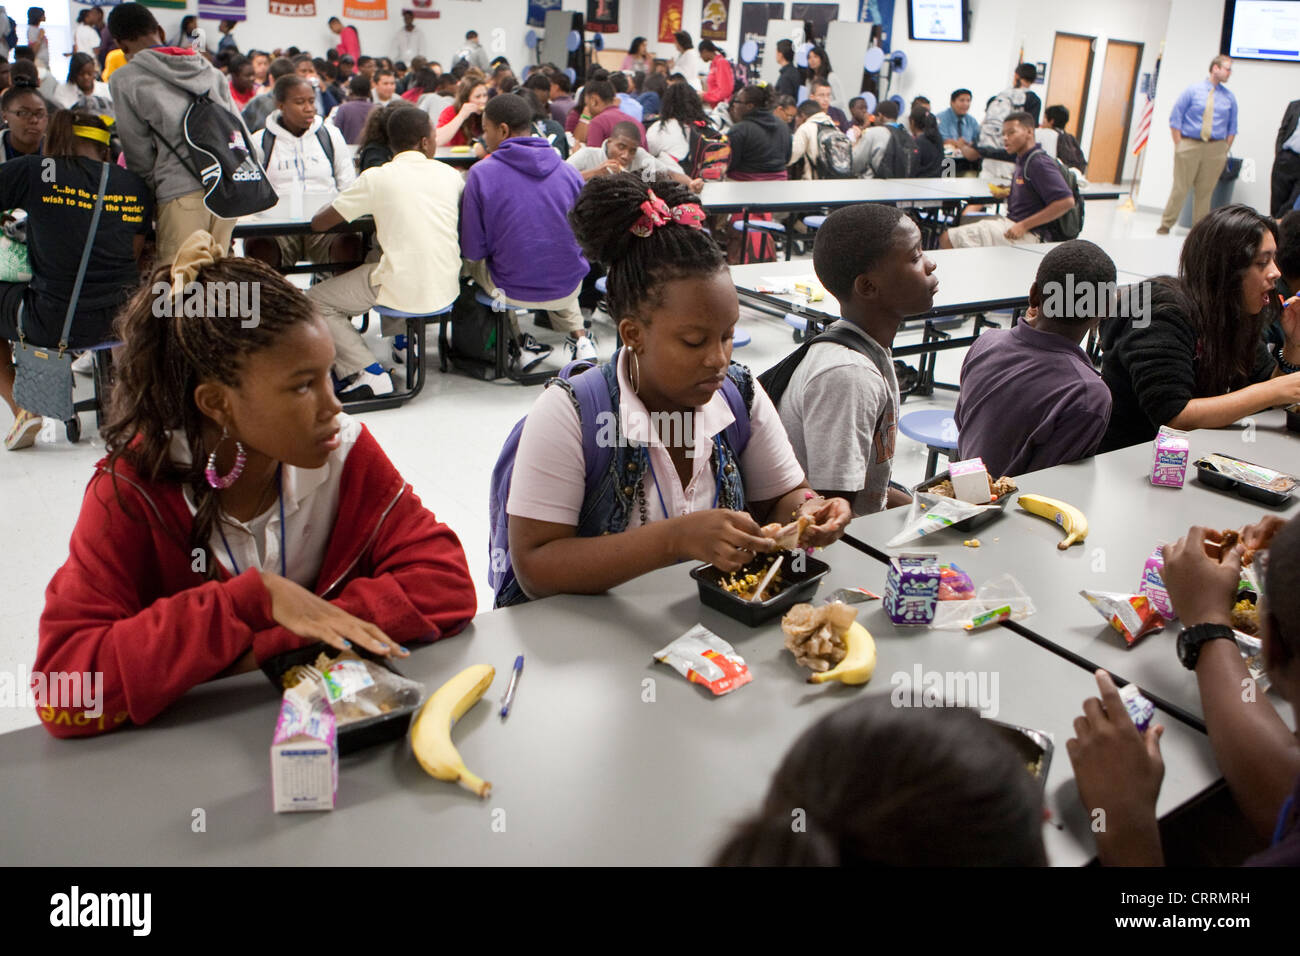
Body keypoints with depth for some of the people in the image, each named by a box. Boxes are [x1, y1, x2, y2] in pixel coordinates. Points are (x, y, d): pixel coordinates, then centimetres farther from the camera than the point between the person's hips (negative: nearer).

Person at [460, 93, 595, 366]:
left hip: (513, 291, -3)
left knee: (471, 263, 29)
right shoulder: (569, 172, -5)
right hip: (568, 288, 3)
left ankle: (521, 344, 26)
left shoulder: (481, 173, -13)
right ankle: (578, 335, 21)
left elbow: (473, 249, -9)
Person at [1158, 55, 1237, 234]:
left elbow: (1232, 127, 13)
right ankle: (1165, 225, 5)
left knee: (1205, 191, 4)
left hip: (1215, 148, 3)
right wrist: (1178, 145, -4)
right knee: (1180, 187, -4)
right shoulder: (1192, 90, 1)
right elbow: (1175, 118, 1)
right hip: (1189, 145, -2)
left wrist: (1225, 150, 4)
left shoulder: (1229, 97, 10)